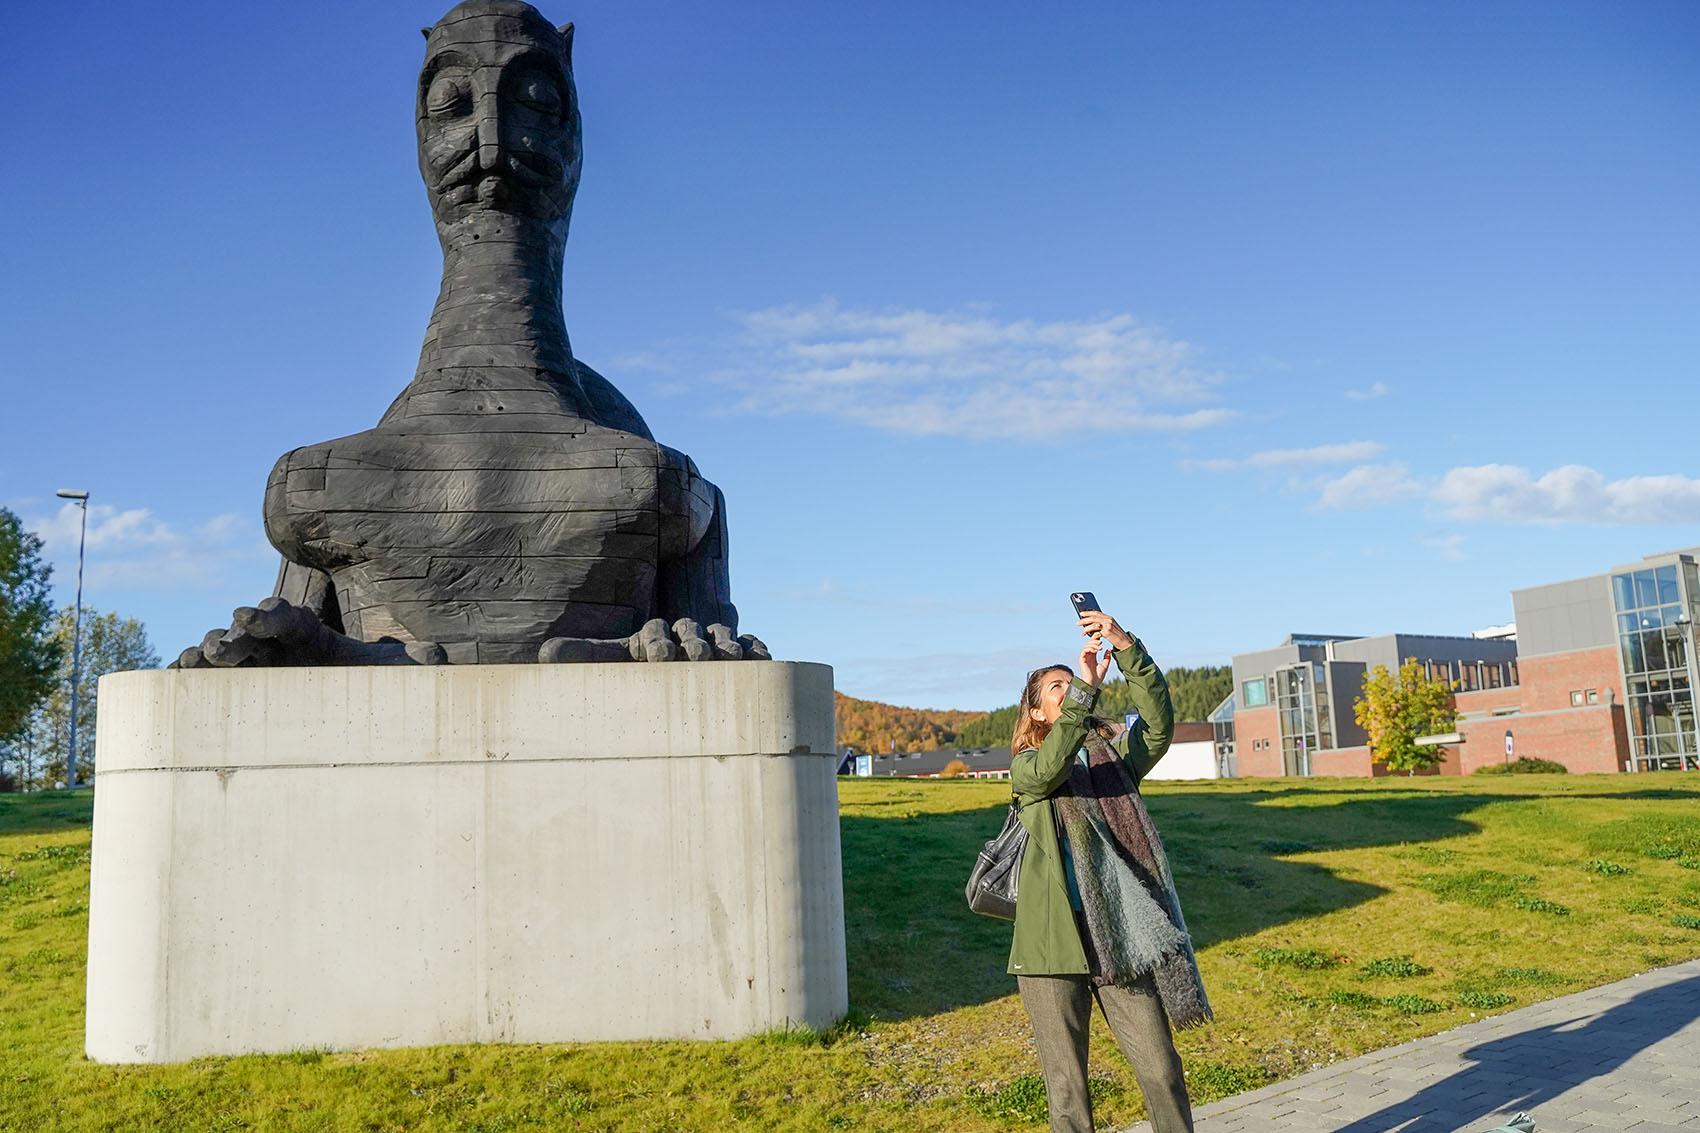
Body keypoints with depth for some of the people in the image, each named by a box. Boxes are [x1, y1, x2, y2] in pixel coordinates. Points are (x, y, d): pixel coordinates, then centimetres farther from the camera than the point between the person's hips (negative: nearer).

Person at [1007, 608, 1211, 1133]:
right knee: (1066, 1084, 5)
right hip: (1054, 942, -2)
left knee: (1162, 1072, 3)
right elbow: (1050, 767, -19)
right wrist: (1086, 687, -26)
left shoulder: (1116, 752, 11)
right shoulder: (1027, 769, 5)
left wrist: (1126, 647, -23)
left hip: (1121, 937, 2)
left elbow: (1159, 723, -10)